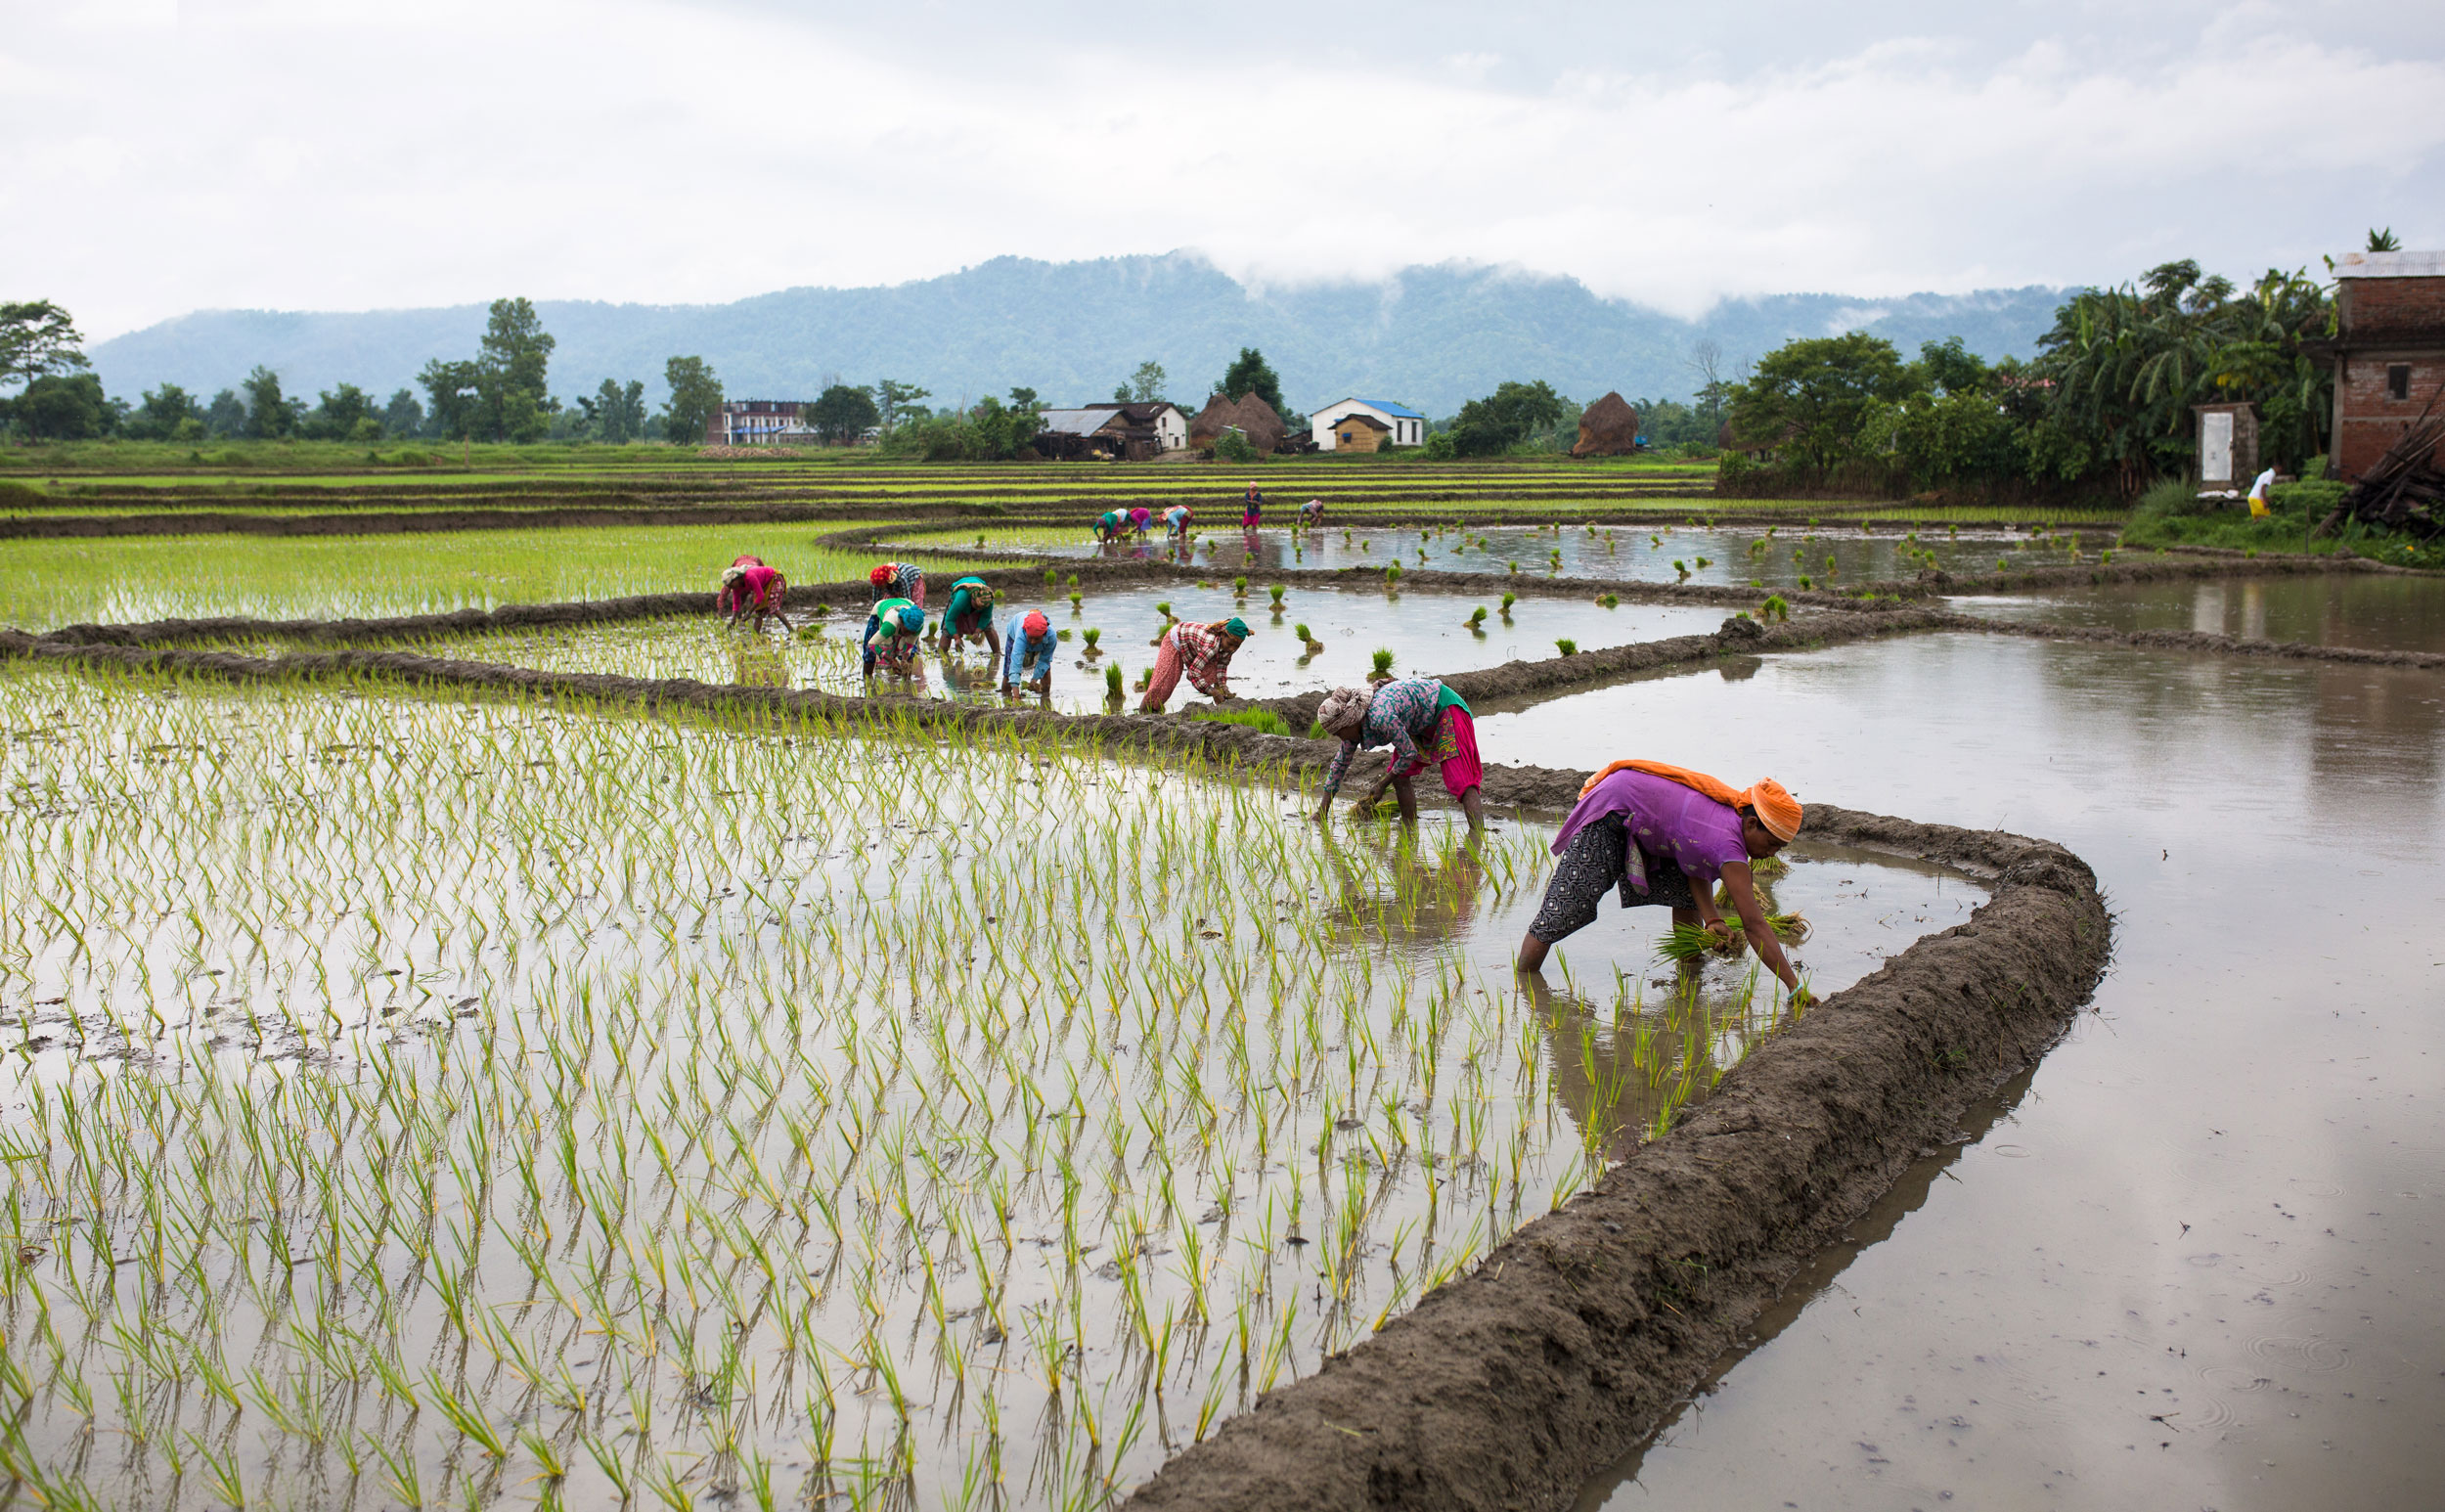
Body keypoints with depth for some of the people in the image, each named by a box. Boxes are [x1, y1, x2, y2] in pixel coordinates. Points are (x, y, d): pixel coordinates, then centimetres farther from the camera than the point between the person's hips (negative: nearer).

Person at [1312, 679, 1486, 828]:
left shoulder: (1381, 716, -34)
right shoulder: (1354, 723, -6)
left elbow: (1409, 753, -23)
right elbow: (1341, 761, 6)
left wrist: (1382, 784, -10)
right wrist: (1322, 811, 8)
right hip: (1423, 724, 9)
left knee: (1460, 781, -20)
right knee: (1399, 776, 7)